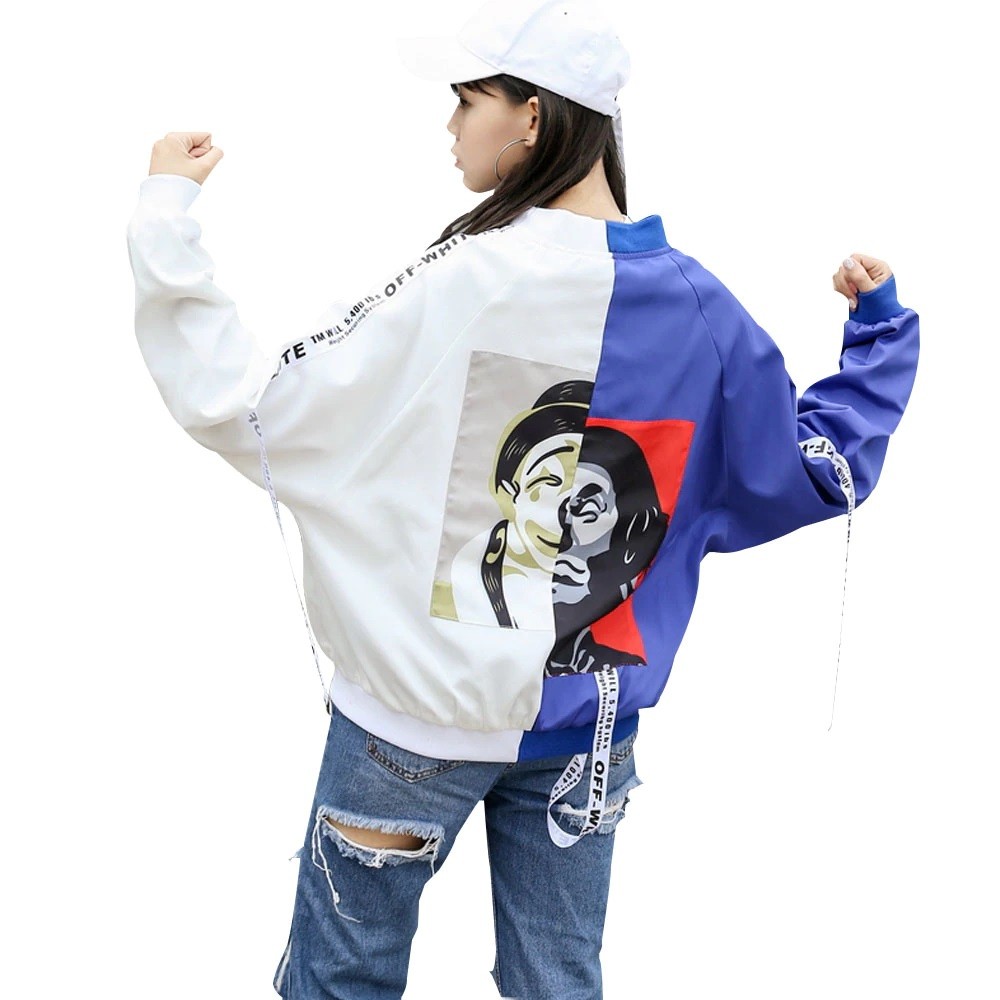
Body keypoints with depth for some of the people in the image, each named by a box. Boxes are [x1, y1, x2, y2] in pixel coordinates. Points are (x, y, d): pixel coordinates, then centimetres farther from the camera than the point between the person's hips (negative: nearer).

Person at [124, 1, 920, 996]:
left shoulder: (468, 284, -22)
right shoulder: (700, 305, -5)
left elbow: (243, 403, -21)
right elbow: (816, 474, 6)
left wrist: (167, 214, -13)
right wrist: (878, 329, 19)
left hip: (423, 717, -5)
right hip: (589, 726, 5)